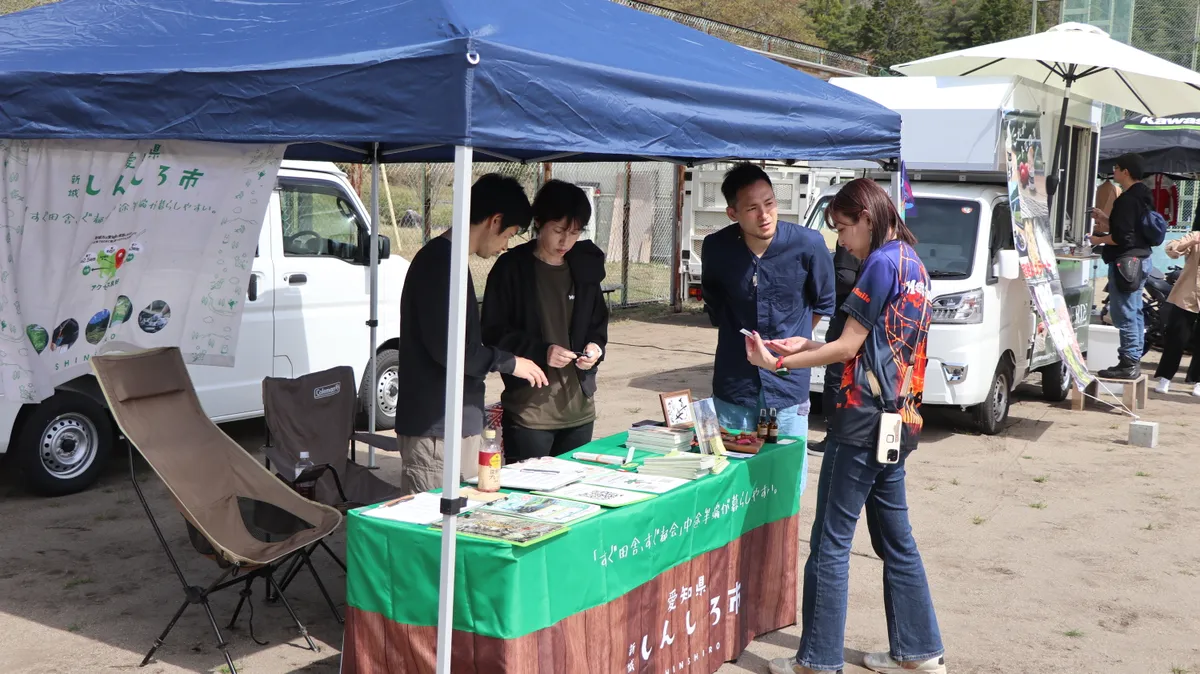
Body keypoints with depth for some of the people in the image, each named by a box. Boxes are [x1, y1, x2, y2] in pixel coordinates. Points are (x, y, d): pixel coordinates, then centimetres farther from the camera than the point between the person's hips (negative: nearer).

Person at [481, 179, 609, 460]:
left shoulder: (584, 269, 9)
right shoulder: (512, 268, -6)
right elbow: (493, 333, -7)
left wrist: (595, 347, -3)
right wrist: (541, 352, -20)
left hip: (578, 409, 5)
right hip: (528, 410, -5)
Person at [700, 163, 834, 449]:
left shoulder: (807, 244, -11)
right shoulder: (716, 248, -6)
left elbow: (824, 303, 7)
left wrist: (793, 339, 10)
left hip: (788, 386, -1)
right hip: (733, 386, 2)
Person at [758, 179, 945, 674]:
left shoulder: (883, 262, -13)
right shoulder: (912, 262, 15)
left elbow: (848, 347, -13)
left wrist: (778, 362, -6)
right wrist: (804, 347, 13)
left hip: (865, 419, -10)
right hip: (899, 418, 10)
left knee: (830, 541, -2)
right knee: (895, 536, 16)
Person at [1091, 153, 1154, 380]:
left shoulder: (1127, 199, -18)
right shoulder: (1143, 197, 13)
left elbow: (1122, 237, -23)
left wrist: (1099, 240, -7)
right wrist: (1107, 220, 18)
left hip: (1125, 261, -11)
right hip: (1141, 259, 11)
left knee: (1125, 315, -8)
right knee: (1134, 313, 14)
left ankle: (1128, 363, -7)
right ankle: (1134, 361, 20)